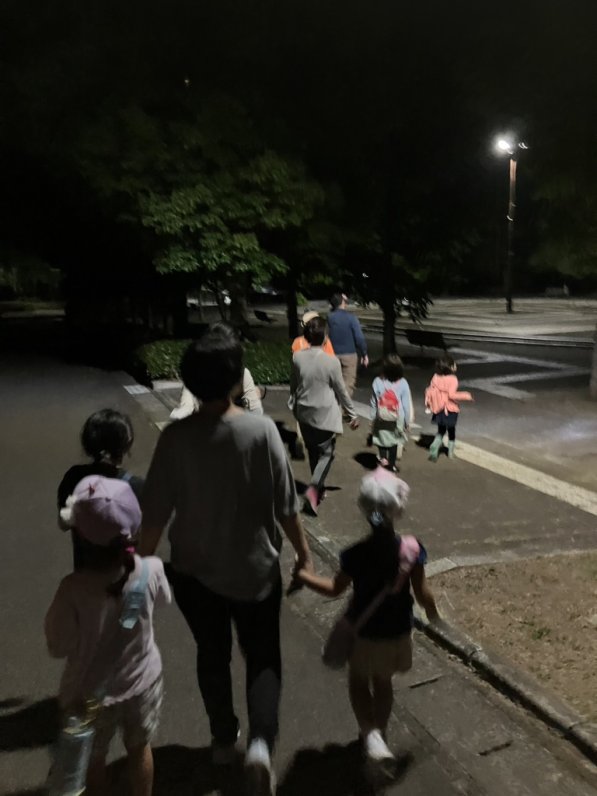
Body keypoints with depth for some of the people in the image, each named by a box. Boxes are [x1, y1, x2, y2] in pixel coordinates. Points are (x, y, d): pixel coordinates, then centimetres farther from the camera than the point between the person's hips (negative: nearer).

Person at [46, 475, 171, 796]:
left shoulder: (74, 588, -31)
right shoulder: (151, 570, -23)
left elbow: (59, 647, -18)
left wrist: (55, 615, -3)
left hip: (90, 693, -2)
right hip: (142, 680, 2)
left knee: (93, 761, 26)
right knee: (139, 748, 29)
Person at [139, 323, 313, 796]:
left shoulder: (175, 437, -16)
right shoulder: (261, 429, -19)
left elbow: (156, 512, -10)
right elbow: (286, 505, -12)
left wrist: (143, 560, 6)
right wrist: (304, 553, 3)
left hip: (194, 571, 2)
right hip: (255, 569, -1)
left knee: (212, 656, 24)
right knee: (263, 657, 19)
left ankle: (224, 740, 41)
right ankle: (261, 742, 1)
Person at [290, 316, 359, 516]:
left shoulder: (297, 357, -7)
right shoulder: (331, 361, -17)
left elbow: (293, 386, 5)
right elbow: (341, 391, -8)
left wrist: (294, 406, 21)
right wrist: (352, 413, 5)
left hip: (304, 413, 4)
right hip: (325, 414, -4)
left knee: (313, 452, 19)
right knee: (326, 453, 7)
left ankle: (318, 487, 31)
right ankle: (313, 489, -10)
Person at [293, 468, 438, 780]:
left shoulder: (355, 552, -23)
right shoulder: (411, 548, -21)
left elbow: (335, 589, -9)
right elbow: (422, 593, -13)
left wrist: (303, 576, 6)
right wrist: (432, 612, 10)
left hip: (363, 631, -2)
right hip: (397, 631, 2)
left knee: (358, 680, 24)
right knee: (383, 682, 26)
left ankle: (370, 734, 7)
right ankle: (378, 733, 43)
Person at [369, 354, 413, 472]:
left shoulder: (377, 382, -13)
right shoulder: (403, 383, -15)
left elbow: (373, 404, -5)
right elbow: (407, 404, -8)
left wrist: (373, 419, 7)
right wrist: (407, 421, 4)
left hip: (381, 420, 0)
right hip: (397, 421, 0)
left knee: (381, 437, 20)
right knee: (395, 441, 17)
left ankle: (383, 457, 2)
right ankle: (391, 465, 23)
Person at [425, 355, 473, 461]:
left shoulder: (436, 377, -3)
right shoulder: (452, 379, -19)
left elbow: (429, 391, 1)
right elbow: (451, 394, -27)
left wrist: (428, 403, 17)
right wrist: (466, 396, -16)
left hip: (439, 410, 4)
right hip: (450, 410, -4)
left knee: (441, 431, 19)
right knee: (451, 431, 16)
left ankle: (434, 448, -2)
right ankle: (451, 453, 26)